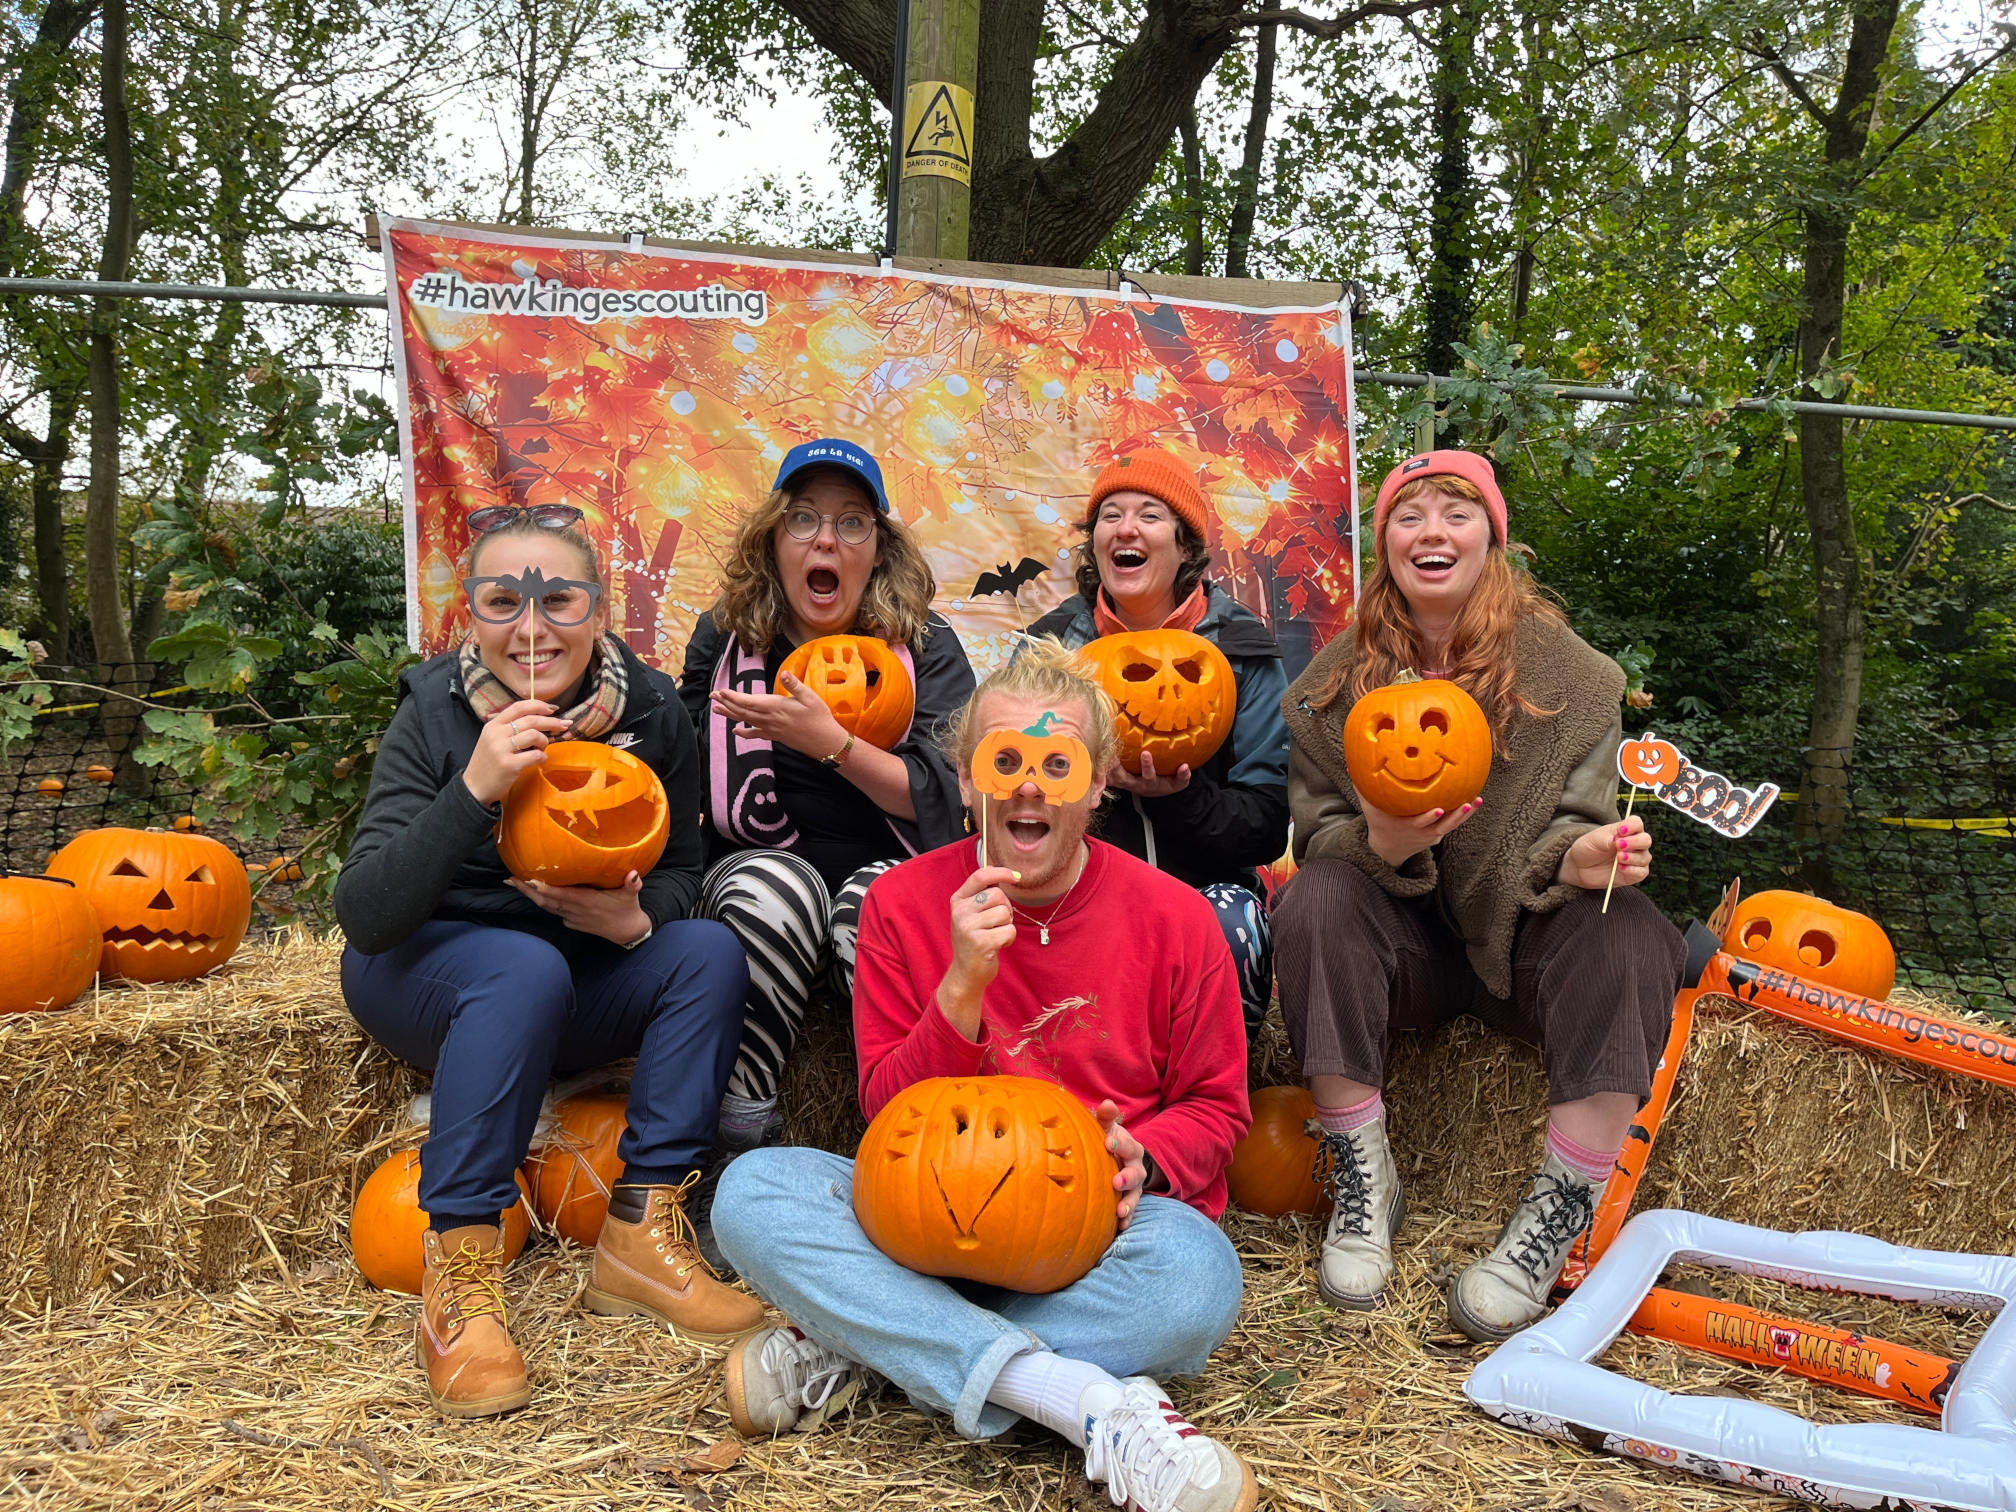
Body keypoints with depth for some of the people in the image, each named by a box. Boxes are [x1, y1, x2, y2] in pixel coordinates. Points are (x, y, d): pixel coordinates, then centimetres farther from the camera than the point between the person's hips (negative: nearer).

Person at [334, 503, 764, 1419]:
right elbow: (364, 916, -26)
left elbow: (681, 873, 1)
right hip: (423, 972, -3)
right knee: (525, 969, -35)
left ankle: (641, 1238, -18)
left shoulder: (651, 713, -10)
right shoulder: (435, 714, -18)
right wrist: (474, 788, -40)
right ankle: (458, 1283, -28)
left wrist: (634, 921, -23)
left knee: (710, 952, -21)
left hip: (579, 979, 4)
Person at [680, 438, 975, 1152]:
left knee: (874, 901, -34)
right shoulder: (725, 638, 8)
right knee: (770, 890, -33)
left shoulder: (926, 647, 3)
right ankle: (737, 1114, -22)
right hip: (763, 864, 1)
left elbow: (944, 799, -8)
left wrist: (831, 742, -20)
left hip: (896, 873, -1)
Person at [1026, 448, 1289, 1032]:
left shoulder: (1241, 646, 2)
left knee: (1231, 921, -33)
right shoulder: (1050, 643, 6)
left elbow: (1267, 823, -3)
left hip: (1202, 882, 0)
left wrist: (1178, 799, -21)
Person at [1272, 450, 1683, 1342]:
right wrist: (1380, 844, -27)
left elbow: (1575, 828, -5)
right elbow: (1315, 834, -3)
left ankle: (1560, 1211, -22)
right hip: (1404, 943, 1)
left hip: (1526, 937, 0)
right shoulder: (1336, 681, -1)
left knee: (1631, 936, -30)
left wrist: (1582, 857, -31)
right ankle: (1364, 1185, -17)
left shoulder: (1565, 672, -4)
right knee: (1314, 902, -29)